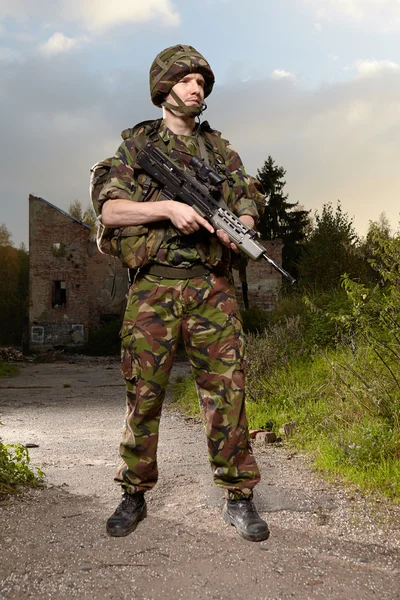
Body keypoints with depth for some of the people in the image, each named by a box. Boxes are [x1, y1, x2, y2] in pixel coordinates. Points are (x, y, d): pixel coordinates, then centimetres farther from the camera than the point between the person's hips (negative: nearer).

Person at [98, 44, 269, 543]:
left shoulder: (221, 150, 17)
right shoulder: (137, 145, 10)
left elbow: (248, 206, 15)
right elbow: (110, 209, -2)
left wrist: (237, 227, -9)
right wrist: (170, 207, -15)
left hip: (212, 287, 2)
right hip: (153, 285, -1)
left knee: (226, 389, 0)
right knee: (143, 394, 4)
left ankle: (238, 497, 13)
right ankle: (134, 495, 21)